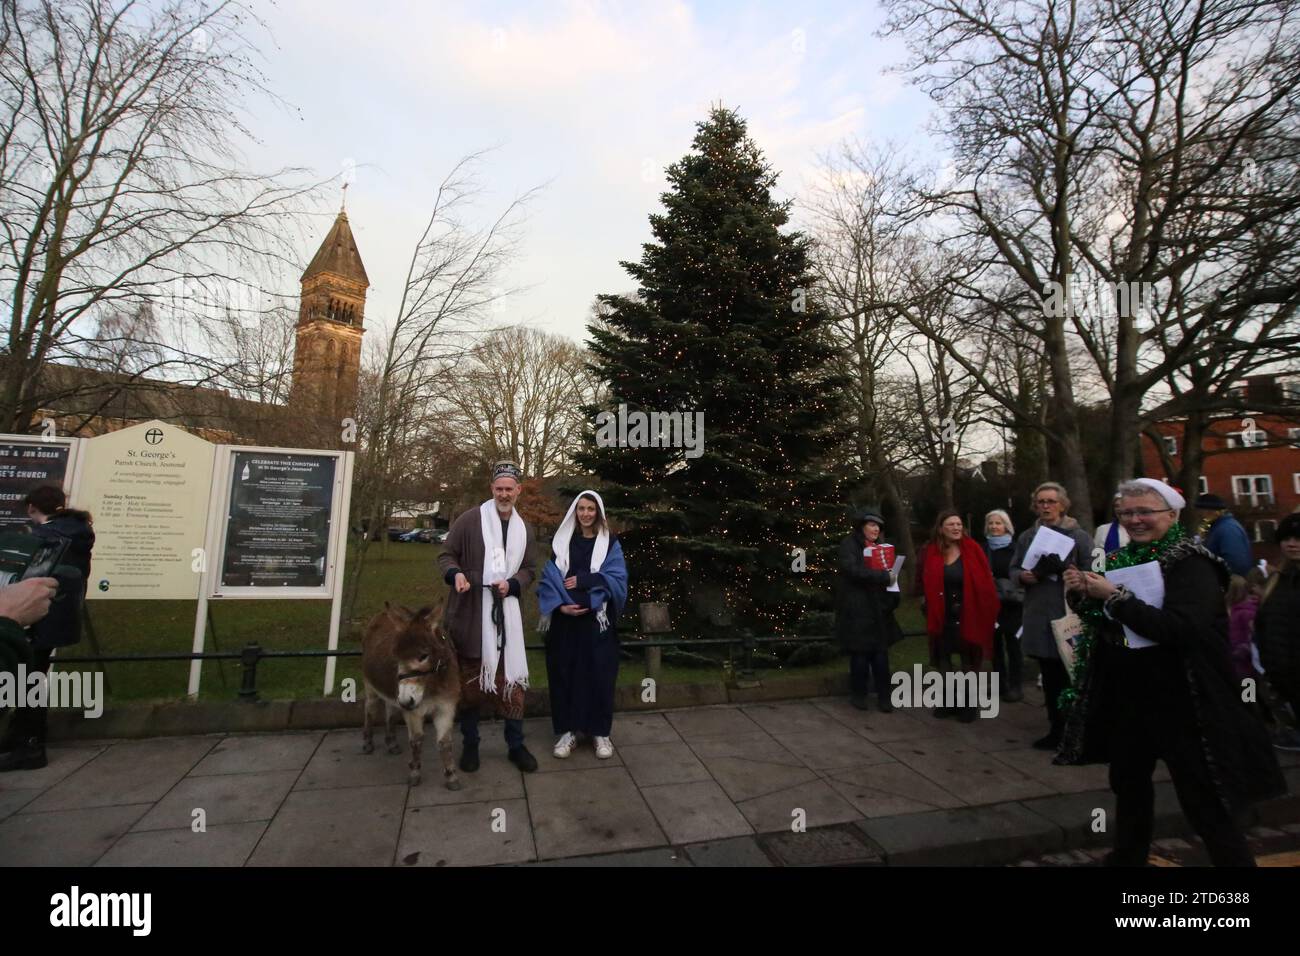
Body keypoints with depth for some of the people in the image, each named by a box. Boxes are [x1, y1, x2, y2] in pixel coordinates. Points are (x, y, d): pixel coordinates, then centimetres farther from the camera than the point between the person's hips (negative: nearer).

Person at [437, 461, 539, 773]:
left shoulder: (523, 529, 8)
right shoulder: (470, 519, -6)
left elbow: (529, 569, 14)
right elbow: (446, 554, -1)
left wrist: (511, 585, -6)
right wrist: (455, 573, -22)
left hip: (505, 616, 3)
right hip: (469, 615, -3)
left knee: (510, 680, 7)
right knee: (470, 680, 10)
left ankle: (516, 744, 22)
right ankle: (470, 743, 28)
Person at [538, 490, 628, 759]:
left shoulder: (610, 544, 3)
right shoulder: (561, 542, 6)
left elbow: (618, 580, -8)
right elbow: (548, 579, 1)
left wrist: (583, 580, -16)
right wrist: (559, 605, -15)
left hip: (597, 620, -1)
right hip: (565, 620, 1)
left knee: (599, 674, 3)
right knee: (564, 674, 5)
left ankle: (600, 732, 18)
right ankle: (567, 730, 20)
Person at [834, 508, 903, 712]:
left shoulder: (880, 546, 16)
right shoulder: (848, 545, -5)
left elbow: (889, 571, 19)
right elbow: (852, 569, -20)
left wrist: (892, 596, 2)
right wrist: (883, 577, -19)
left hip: (878, 610, 5)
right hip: (857, 610, -5)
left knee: (881, 654, 3)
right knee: (860, 653, 1)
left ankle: (884, 696, 14)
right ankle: (858, 694, 17)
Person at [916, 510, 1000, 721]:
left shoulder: (972, 549, -8)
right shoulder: (930, 552, -2)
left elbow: (985, 582, -9)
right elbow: (922, 582, 10)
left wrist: (988, 612, -12)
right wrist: (925, 601, -2)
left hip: (967, 615, -2)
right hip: (940, 616, 3)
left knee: (969, 660, 10)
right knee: (943, 659, 12)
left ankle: (969, 704, 24)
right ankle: (948, 701, 27)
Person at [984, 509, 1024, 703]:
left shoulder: (1016, 547, -5)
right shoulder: (984, 548, 7)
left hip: (1011, 604, -4)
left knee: (1013, 644, 4)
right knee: (995, 644, 11)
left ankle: (1015, 686, 14)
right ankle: (999, 683, 22)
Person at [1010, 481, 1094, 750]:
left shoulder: (1079, 536, -1)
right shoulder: (1026, 537, 11)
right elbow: (1013, 569, 13)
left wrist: (1065, 571, -23)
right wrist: (1022, 576, -9)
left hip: (1069, 616, -4)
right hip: (1038, 616, 4)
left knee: (1070, 676, 2)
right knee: (1050, 677, 13)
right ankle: (1057, 729, 25)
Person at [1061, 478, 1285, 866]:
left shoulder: (1191, 563, -14)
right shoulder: (1122, 558, 6)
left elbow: (1183, 628, -29)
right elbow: (1102, 623, 12)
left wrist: (1115, 596, -26)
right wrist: (1085, 592, -6)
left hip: (1182, 703, -7)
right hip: (1128, 699, 7)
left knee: (1204, 803, 2)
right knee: (1128, 782, 21)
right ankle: (1127, 857, 40)